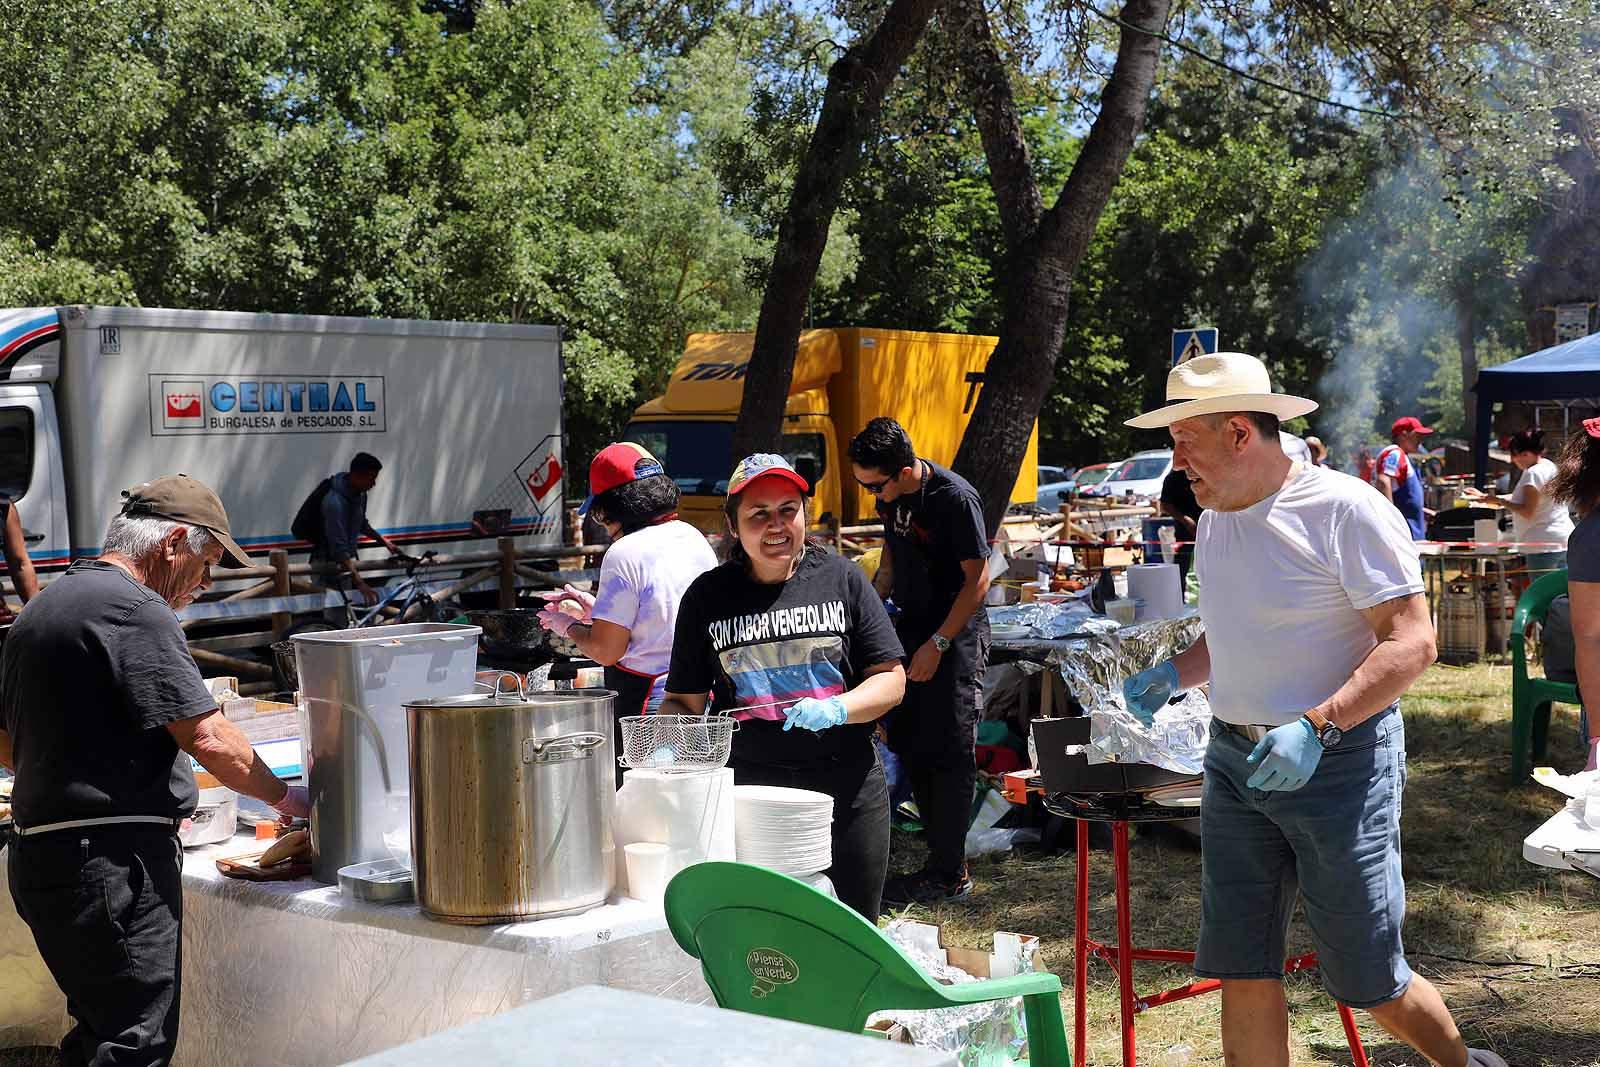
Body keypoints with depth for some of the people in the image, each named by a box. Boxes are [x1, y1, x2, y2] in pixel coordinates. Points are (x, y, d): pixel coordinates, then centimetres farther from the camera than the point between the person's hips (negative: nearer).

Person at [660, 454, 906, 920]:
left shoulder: (841, 578, 3)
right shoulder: (708, 596, 4)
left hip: (847, 788, 0)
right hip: (747, 790, 0)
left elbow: (890, 679, 2)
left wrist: (836, 709, -16)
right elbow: (684, 701, 8)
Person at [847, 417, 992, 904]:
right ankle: (942, 855, 20)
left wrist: (938, 644, -19)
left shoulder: (955, 498, -20)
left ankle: (949, 874, 3)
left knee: (949, 754, -4)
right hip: (913, 628, 8)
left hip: (957, 636, -8)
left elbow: (978, 578, -18)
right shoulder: (891, 498, 4)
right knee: (909, 746, 10)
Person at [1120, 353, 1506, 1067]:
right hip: (1234, 762, 7)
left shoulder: (1344, 509, -13)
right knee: (1242, 972, 5)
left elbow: (1412, 641, -18)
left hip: (1337, 761, -7)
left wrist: (1316, 727, -28)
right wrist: (1171, 675, 7)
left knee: (1366, 980, 3)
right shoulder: (1215, 520, 11)